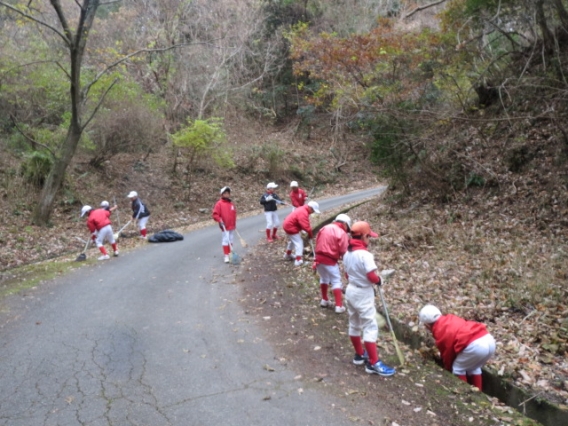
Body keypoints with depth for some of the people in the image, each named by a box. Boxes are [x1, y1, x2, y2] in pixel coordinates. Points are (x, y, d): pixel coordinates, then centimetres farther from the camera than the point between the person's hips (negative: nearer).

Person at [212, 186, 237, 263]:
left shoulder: (231, 203, 11)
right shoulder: (219, 203, -8)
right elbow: (215, 214, -11)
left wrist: (234, 224, 22)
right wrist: (220, 220, -25)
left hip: (232, 226, 6)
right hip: (225, 226, -6)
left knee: (230, 240, 13)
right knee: (225, 240, -6)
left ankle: (230, 253, 24)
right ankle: (226, 256, -4)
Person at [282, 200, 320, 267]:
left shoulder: (303, 210, 6)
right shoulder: (303, 213, -28)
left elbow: (306, 224, 9)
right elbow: (305, 226, -32)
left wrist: (309, 233, 0)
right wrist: (311, 234, -17)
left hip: (288, 225, 11)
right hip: (291, 228, -11)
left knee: (292, 241, 29)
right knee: (299, 243, -7)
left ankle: (288, 254, 48)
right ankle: (298, 261, -9)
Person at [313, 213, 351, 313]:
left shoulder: (324, 228, 10)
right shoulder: (342, 233, -9)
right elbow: (343, 251, -9)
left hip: (319, 257, 6)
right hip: (330, 260, -6)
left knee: (324, 278, 25)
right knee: (336, 281, 4)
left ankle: (324, 300, 35)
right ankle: (339, 306, 3)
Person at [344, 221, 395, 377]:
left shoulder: (347, 253, 4)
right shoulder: (365, 254, -23)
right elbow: (372, 277, -25)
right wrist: (379, 280, -5)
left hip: (351, 290, 9)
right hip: (363, 294, -9)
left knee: (354, 325, 18)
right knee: (370, 327, -2)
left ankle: (359, 355, 33)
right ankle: (373, 363, 1)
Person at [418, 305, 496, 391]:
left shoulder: (440, 332, 5)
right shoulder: (451, 319, 27)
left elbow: (447, 353, 15)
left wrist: (448, 369, 33)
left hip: (476, 345, -8)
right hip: (489, 339, 8)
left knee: (458, 368, 15)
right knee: (474, 368, 29)